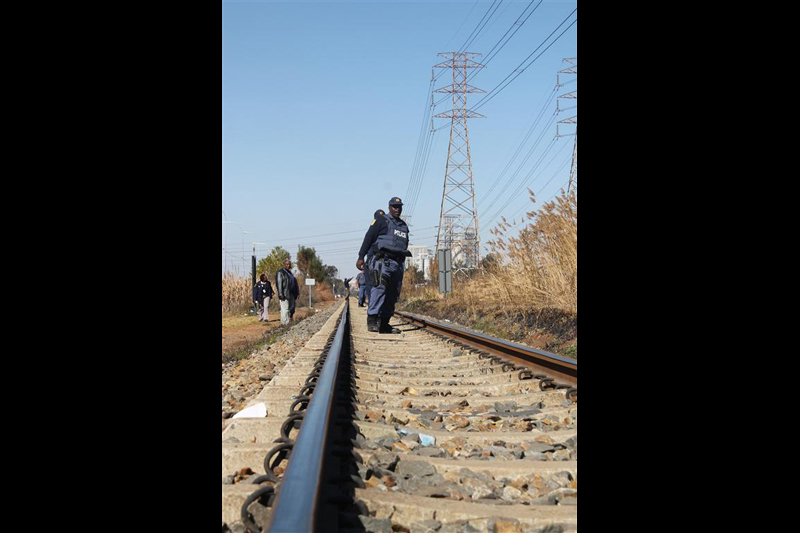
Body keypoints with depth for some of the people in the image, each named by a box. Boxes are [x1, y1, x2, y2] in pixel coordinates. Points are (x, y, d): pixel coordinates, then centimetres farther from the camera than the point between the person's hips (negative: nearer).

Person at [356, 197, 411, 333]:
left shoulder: (404, 225, 24)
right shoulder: (381, 220, 4)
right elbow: (368, 238, -2)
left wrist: (403, 260, 25)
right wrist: (361, 257, -10)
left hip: (398, 263, 7)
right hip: (383, 260, -7)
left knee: (393, 295, 4)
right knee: (379, 287, -23)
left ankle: (384, 323, 7)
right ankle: (372, 319, -30)